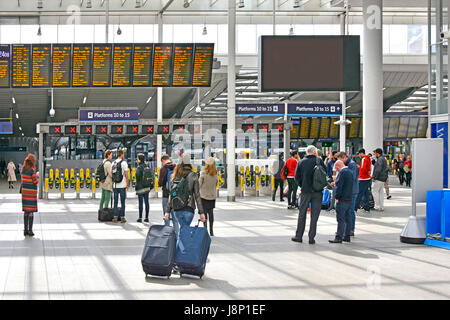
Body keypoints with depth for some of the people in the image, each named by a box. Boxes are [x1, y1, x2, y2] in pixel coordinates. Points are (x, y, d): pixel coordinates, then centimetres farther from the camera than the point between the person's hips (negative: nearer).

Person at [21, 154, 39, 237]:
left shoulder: (23, 169, 5)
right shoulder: (32, 171, -15)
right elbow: (36, 182, -14)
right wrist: (37, 176, 4)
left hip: (24, 191, 7)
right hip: (31, 193, -7)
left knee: (26, 211, 11)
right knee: (31, 211, -2)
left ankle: (25, 230, 13)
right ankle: (30, 230, -2)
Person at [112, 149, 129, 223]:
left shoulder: (113, 163, 8)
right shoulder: (124, 163, -7)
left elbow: (111, 175, 11)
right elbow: (126, 175, -9)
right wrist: (127, 184, 0)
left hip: (115, 186, 4)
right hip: (122, 186, -4)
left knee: (115, 202, 9)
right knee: (123, 202, 2)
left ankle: (115, 217, 7)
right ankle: (122, 217, 2)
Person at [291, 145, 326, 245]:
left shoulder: (301, 162, 0)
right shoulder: (319, 161, -4)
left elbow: (296, 177, 0)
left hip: (305, 191, 1)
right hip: (317, 192, -1)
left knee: (302, 214, 10)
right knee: (314, 215, 4)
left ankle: (299, 236, 12)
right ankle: (311, 238, 4)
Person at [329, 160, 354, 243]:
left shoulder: (342, 172, -14)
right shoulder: (350, 172, 14)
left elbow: (339, 185, -19)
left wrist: (337, 197, -12)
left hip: (342, 199, -9)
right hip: (349, 199, 9)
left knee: (340, 219, -8)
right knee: (348, 219, 11)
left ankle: (338, 237, -9)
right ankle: (347, 236, 16)